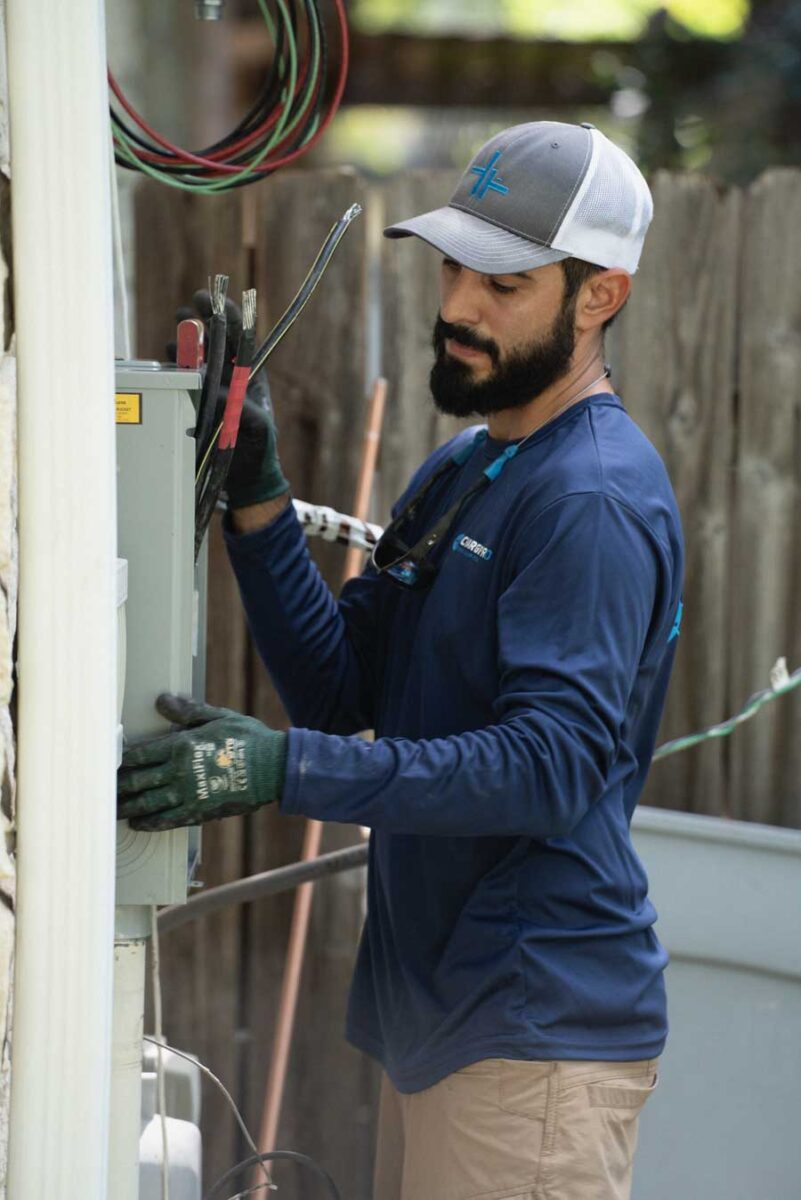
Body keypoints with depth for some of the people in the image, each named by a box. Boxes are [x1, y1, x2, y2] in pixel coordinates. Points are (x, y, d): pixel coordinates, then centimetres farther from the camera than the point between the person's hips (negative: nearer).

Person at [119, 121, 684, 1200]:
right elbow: (340, 689, 11)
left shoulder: (596, 497, -16)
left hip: (538, 1030, -9)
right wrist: (257, 502, -2)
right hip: (434, 1009, 9)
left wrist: (286, 768, -32)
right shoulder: (458, 472, 16)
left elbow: (553, 763, -26)